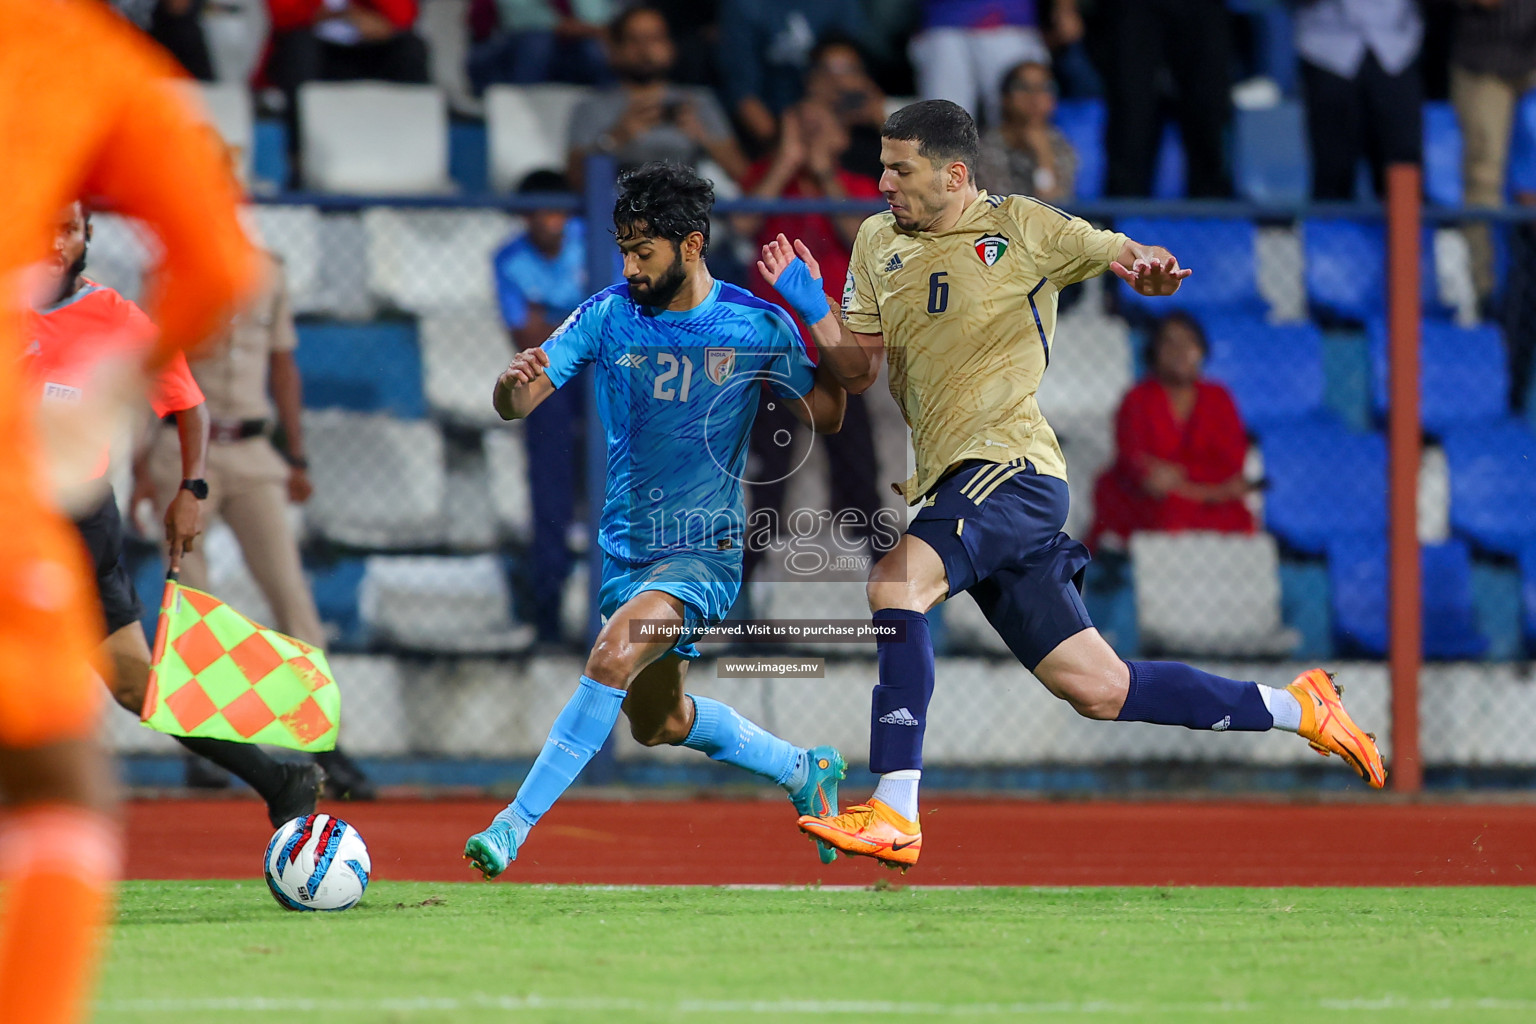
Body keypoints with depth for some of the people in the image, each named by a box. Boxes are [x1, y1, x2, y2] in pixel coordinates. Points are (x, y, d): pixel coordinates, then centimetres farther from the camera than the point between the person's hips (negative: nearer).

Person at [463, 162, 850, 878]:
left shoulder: (755, 325, -8)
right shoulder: (607, 316, -4)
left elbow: (824, 417, -4)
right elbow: (513, 406, -9)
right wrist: (516, 383, -34)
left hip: (705, 550, -5)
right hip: (626, 549, 5)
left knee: (613, 657, -30)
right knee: (658, 723, 18)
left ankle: (515, 825, -28)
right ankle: (803, 771, 41)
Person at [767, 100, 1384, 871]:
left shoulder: (1021, 228, 0)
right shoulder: (877, 244, 16)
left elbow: (1131, 257, 1)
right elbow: (856, 368, 15)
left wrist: (1146, 268, -23)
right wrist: (813, 310, -3)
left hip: (1013, 467, -7)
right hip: (951, 483, 7)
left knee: (895, 582, -30)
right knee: (1097, 690, 7)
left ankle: (894, 814, -32)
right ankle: (1293, 708, 22)